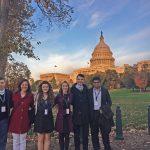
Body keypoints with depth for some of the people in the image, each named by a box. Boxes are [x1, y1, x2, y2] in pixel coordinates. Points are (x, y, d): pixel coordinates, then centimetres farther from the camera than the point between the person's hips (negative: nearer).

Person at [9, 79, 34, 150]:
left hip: (24, 120, 0)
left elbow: (32, 107, 6)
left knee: (23, 140, 10)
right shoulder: (15, 95, 2)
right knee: (15, 140, 10)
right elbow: (11, 106, 6)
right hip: (15, 120, 1)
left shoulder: (30, 96, 0)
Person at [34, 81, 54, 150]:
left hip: (48, 119, 2)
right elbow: (35, 107, -1)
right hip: (40, 118, -2)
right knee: (40, 138, 5)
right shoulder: (38, 95, -3)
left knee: (47, 138, 8)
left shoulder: (51, 96, 4)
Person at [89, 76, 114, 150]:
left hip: (102, 113, -1)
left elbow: (109, 102, 5)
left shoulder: (105, 91, 2)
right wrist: (89, 113, -1)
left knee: (105, 132, 1)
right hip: (93, 114, 2)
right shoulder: (89, 91, 4)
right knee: (94, 133, 7)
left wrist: (104, 109, -8)